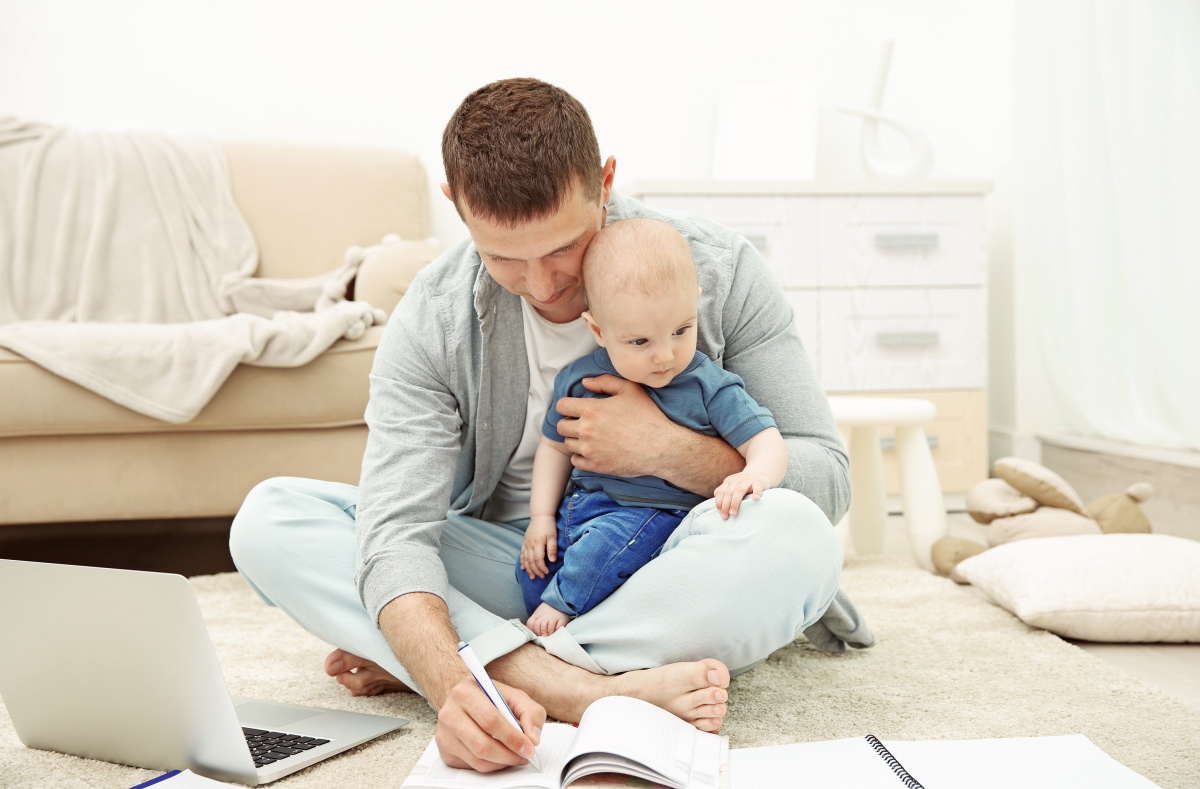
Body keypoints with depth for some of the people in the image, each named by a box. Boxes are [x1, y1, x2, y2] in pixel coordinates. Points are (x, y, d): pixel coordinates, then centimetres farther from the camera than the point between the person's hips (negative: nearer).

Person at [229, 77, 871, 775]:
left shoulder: (719, 271, -11)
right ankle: (587, 687, -34)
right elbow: (396, 531, -21)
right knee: (269, 519, -19)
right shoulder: (431, 321, -11)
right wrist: (450, 685, -40)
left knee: (792, 534, -35)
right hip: (515, 563, 2)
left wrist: (669, 449, -24)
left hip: (670, 559, -1)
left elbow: (827, 476, -8)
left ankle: (503, 661, -21)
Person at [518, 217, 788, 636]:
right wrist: (541, 516, 8)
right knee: (533, 562, -11)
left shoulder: (709, 387, -9)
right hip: (582, 504, 5)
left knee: (608, 542, -31)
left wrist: (753, 475, -35)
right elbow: (555, 445, 15)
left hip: (655, 513, -5)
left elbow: (767, 441, -12)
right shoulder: (578, 381, 1)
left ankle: (559, 606, -11)